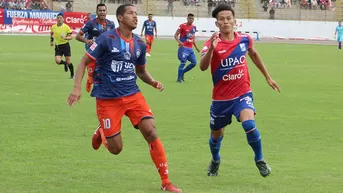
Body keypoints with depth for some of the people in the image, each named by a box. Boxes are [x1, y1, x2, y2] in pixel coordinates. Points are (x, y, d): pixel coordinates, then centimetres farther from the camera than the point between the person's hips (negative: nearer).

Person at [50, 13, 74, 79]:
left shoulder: (66, 27, -10)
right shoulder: (53, 27, 0)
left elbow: (71, 37, -7)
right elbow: (51, 34, 23)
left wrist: (66, 38, -26)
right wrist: (51, 41, 15)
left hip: (65, 45, -2)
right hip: (57, 46, 3)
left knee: (68, 61, 2)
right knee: (57, 61, -14)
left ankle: (72, 74, 24)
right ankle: (65, 63, 21)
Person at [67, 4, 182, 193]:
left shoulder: (139, 44, 6)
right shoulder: (106, 39, -11)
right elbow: (84, 62, -6)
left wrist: (153, 82, -1)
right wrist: (77, 87, -18)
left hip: (132, 95, 4)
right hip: (108, 99, -4)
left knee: (151, 132, -14)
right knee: (116, 149, -2)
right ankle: (102, 133, 37)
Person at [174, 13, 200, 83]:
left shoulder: (194, 27, 12)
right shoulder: (182, 26, -7)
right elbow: (176, 35, -8)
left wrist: (196, 47, 22)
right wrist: (179, 42, -26)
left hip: (190, 48, 7)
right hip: (184, 47, -7)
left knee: (194, 62, 2)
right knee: (183, 62, -9)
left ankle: (182, 73, 18)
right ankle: (179, 79, 0)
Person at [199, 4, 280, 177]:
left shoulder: (244, 40, -5)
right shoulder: (213, 43, -15)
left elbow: (254, 54, 18)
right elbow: (203, 67, -32)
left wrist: (268, 77, 23)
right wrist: (211, 49, -49)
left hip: (242, 94, 0)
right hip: (221, 98, 0)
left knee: (249, 124, -26)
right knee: (216, 134, 15)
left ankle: (259, 160, -3)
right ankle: (215, 161, 48)